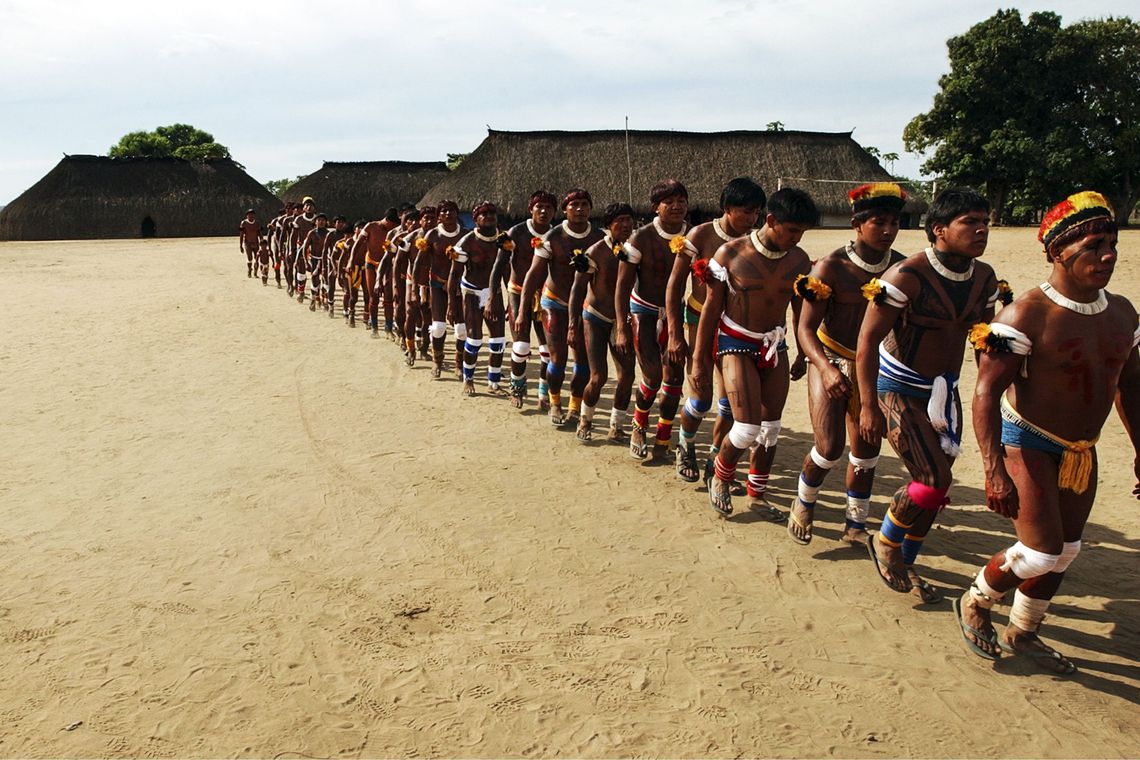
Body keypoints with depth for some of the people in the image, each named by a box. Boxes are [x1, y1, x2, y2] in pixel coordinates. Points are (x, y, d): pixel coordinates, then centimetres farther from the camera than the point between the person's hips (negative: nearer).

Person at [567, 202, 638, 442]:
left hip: (621, 319, 4)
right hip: (596, 317, -4)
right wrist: (573, 325, -18)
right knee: (598, 377, -9)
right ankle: (585, 421, 17)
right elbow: (578, 289, -13)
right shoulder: (596, 252, -16)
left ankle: (616, 427, 13)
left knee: (627, 374, -3)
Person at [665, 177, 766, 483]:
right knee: (702, 398, -5)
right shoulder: (700, 235, -11)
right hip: (700, 320, -3)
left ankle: (715, 460, 21)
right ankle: (686, 449, 24)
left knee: (731, 401, 1)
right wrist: (675, 335, -13)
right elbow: (674, 286, -8)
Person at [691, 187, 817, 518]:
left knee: (771, 428, 8)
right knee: (748, 428, -14)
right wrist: (699, 362, -8)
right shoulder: (731, 254, -13)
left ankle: (757, 495, 27)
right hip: (736, 344, -4)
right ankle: (720, 476, 16)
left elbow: (800, 310, 13)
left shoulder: (799, 260, -2)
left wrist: (803, 354, 19)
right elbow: (711, 309, -8)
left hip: (775, 345, 5)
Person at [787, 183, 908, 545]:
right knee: (829, 448, -12)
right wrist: (826, 368, -35)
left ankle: (855, 526, 27)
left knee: (866, 451, 10)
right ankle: (802, 505, 18)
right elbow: (805, 328, -19)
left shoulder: (901, 267, -6)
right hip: (831, 361, -4)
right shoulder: (832, 267, -17)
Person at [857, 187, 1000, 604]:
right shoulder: (907, 276, -21)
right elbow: (868, 340, -21)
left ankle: (905, 563, 30)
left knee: (935, 485, 10)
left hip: (944, 389, 7)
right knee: (934, 480, -15)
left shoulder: (984, 278, 1)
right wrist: (869, 405, -25)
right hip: (898, 389, -7)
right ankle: (884, 542, 12)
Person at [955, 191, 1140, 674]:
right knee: (1041, 554, -10)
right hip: (1028, 445, -7)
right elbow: (987, 392, -23)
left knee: (1064, 554, 14)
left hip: (1082, 452, 7)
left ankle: (1022, 634, 34)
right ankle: (974, 603, 18)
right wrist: (995, 471, -29)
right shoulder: (1026, 316, -21)